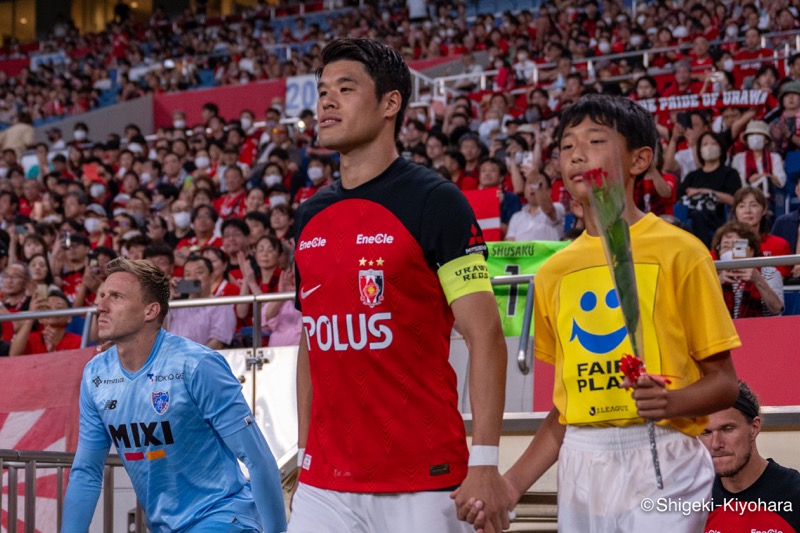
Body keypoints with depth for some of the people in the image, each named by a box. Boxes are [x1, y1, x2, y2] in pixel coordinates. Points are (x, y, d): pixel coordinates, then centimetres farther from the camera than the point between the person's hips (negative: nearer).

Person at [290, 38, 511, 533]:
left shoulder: (435, 201, -6)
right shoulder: (309, 217, 12)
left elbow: (485, 336, -10)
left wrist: (484, 464, -16)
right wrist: (304, 452, 14)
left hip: (423, 479, -5)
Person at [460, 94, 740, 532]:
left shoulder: (677, 251, -2)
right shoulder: (554, 272, 12)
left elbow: (724, 383, -2)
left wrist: (671, 401, -21)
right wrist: (514, 481, 8)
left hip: (660, 465, -4)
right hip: (580, 467, 5)